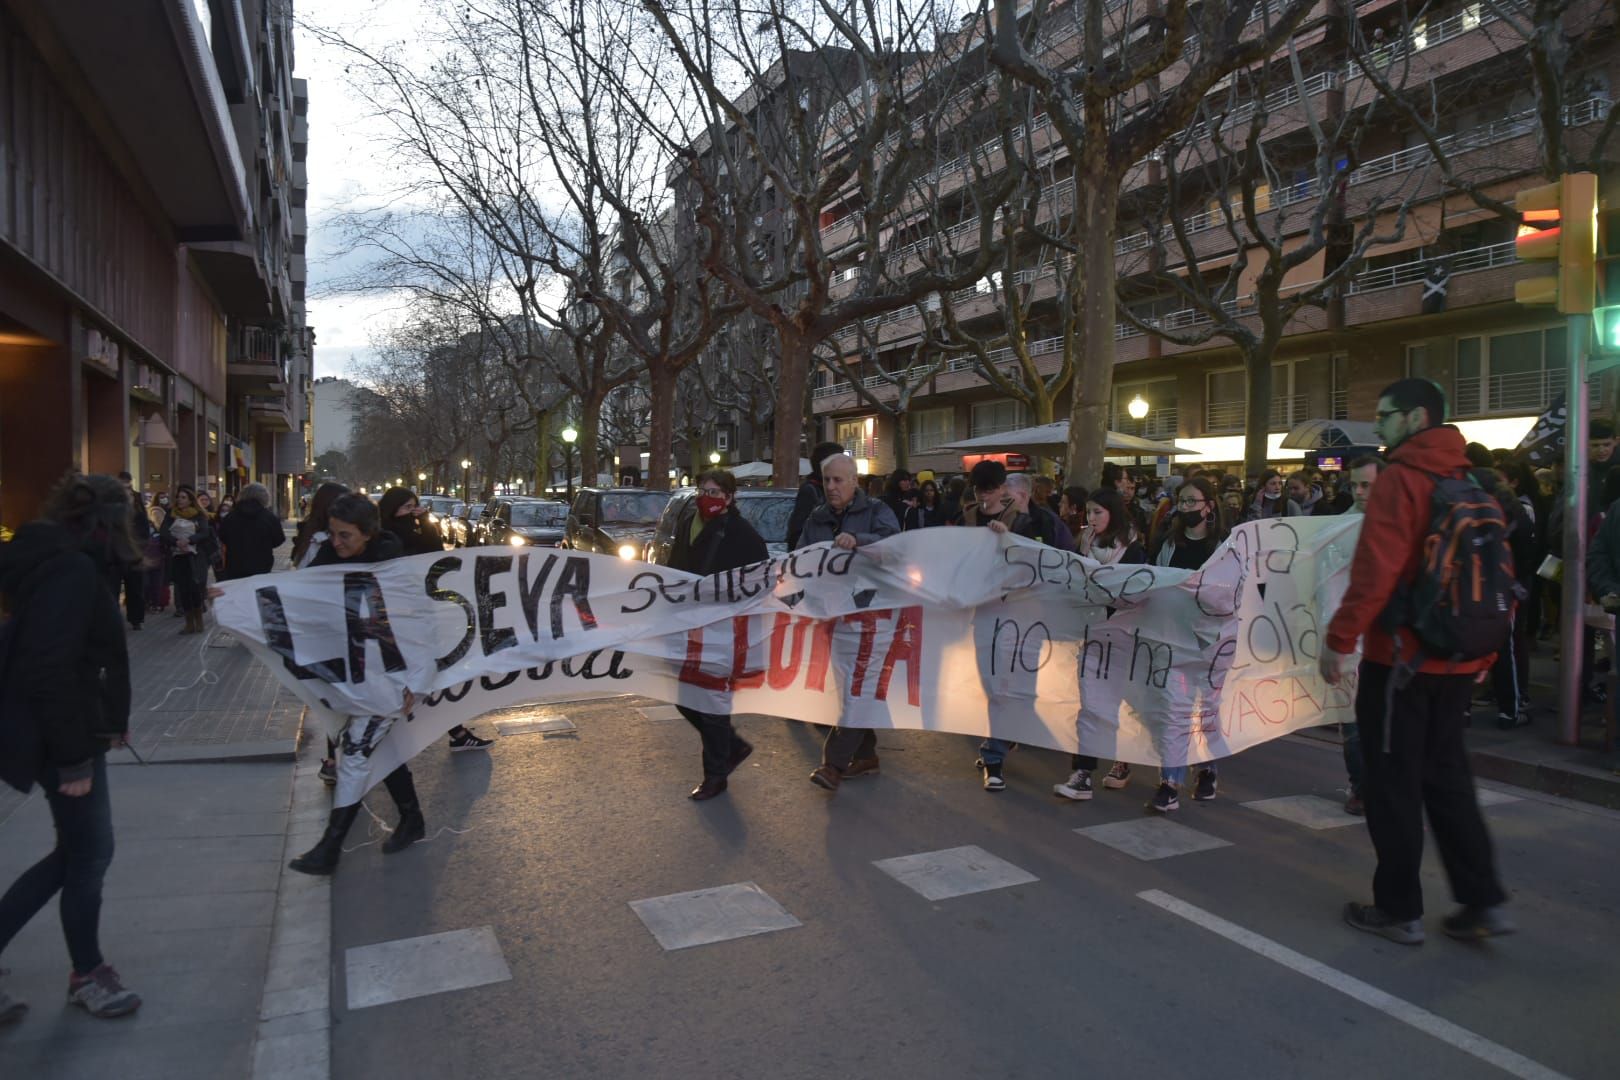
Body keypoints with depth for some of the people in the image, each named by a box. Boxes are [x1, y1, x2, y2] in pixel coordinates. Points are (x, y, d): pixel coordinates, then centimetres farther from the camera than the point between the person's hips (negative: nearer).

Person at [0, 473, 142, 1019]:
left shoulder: (64, 564, 11)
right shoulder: (72, 571, -21)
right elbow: (50, 670, -27)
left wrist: (108, 721, 21)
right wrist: (72, 759, -23)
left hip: (74, 733, 10)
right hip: (63, 742, -10)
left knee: (77, 852, 16)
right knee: (89, 853, 5)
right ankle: (88, 975, 23)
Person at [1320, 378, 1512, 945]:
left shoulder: (1402, 477, -13)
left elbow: (1376, 568, -21)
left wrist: (1340, 638, -15)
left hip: (1401, 656, -7)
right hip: (1457, 659, 7)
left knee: (1392, 783, 4)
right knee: (1446, 776, 17)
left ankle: (1399, 909, 13)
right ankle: (1483, 900, 18)